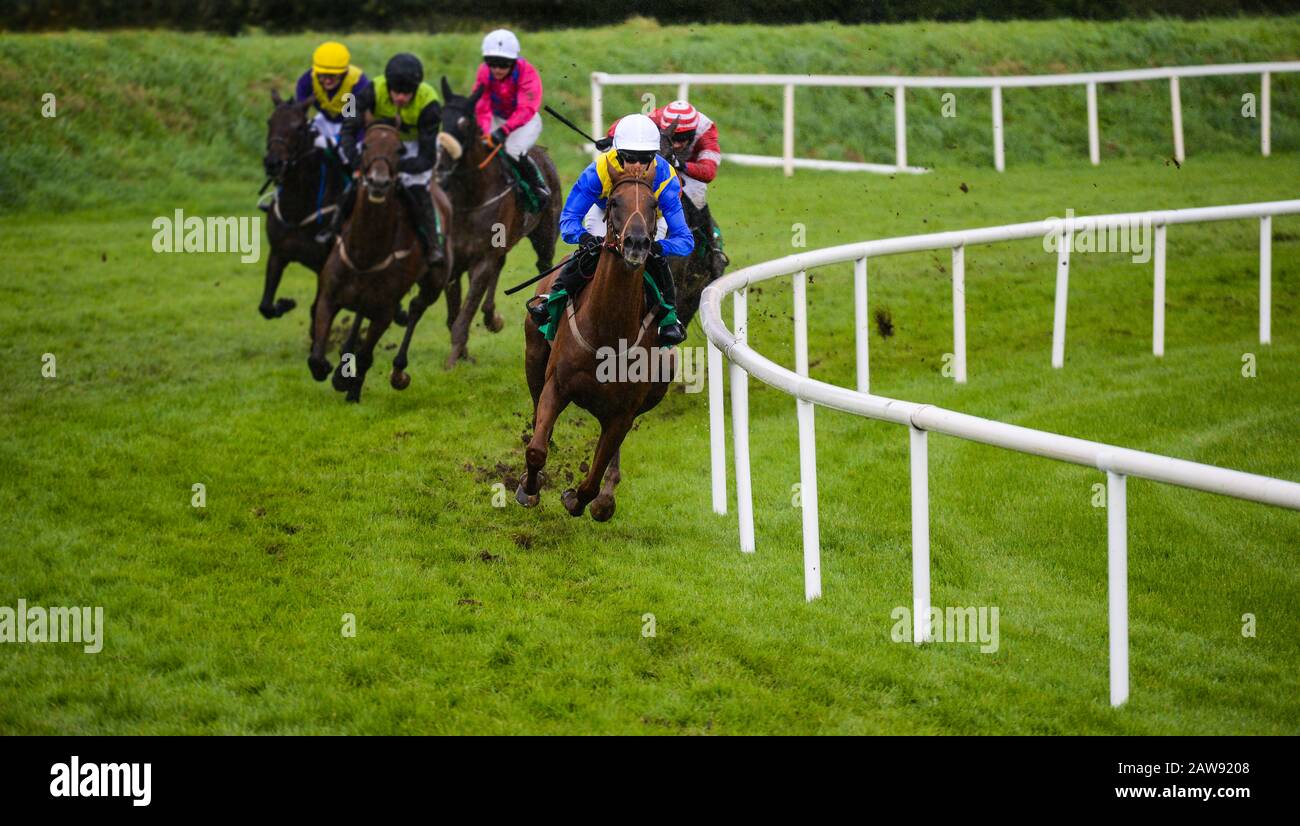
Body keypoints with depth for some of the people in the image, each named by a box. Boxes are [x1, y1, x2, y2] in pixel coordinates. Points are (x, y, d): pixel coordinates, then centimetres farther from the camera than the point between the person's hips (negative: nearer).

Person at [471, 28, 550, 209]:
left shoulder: (527, 73, -25)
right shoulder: (485, 72, -12)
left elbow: (526, 110, -36)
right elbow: (481, 107, -16)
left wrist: (504, 130, -50)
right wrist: (485, 132, -35)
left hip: (525, 120, -5)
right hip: (497, 118, 5)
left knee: (514, 150, -30)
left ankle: (539, 186, -7)